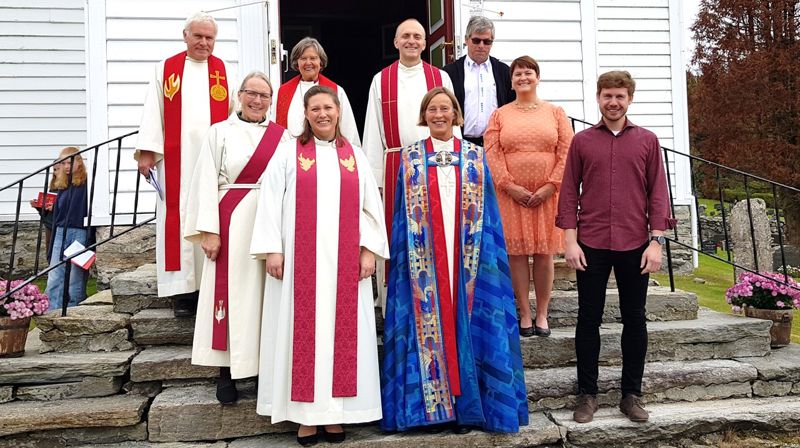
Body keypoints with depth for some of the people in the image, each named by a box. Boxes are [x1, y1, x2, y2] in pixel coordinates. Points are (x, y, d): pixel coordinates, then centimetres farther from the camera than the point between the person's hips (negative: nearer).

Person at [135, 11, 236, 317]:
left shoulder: (223, 71, 12)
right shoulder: (166, 69, 12)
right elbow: (153, 112, 7)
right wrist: (147, 151, -2)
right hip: (176, 159, 0)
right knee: (180, 218, -3)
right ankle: (183, 291, 1)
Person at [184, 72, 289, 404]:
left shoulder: (282, 136, 10)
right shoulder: (220, 132, 6)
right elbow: (206, 183, 0)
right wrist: (209, 230, -8)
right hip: (231, 223, -2)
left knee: (267, 294, 6)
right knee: (230, 291, 1)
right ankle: (226, 374, 10)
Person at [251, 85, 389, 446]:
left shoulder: (355, 155, 11)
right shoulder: (288, 152, 5)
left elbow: (371, 205, 9)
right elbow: (271, 201, -1)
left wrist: (370, 250, -1)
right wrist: (272, 250, -9)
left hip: (344, 262, 2)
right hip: (299, 260, -2)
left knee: (342, 332, 4)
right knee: (302, 331, 2)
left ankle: (336, 410, 16)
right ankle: (305, 413, 12)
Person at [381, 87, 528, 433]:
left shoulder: (475, 156, 7)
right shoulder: (410, 158, 6)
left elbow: (486, 213, 6)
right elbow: (403, 216, 5)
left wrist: (486, 257, -1)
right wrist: (404, 257, -1)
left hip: (465, 257, 1)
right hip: (424, 260, 0)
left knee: (465, 321, 3)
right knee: (429, 321, 2)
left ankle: (466, 404, 15)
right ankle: (433, 404, 15)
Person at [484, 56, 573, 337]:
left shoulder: (555, 112, 9)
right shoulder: (500, 115, 9)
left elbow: (566, 152, 1)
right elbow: (492, 153, 0)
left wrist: (550, 186, -9)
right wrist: (509, 185, -11)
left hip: (547, 194, 0)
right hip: (511, 194, 0)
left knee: (544, 253, 3)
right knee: (517, 253, 1)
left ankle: (542, 314, 14)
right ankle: (525, 314, 11)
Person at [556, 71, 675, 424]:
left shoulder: (647, 140, 7)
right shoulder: (582, 141, 6)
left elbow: (658, 193, 5)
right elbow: (569, 193, 4)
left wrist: (657, 240, -3)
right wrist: (570, 241, -3)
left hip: (635, 245, 1)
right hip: (591, 245, -1)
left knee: (634, 319, 9)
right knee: (588, 319, 5)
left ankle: (632, 394, 22)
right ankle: (587, 394, 17)